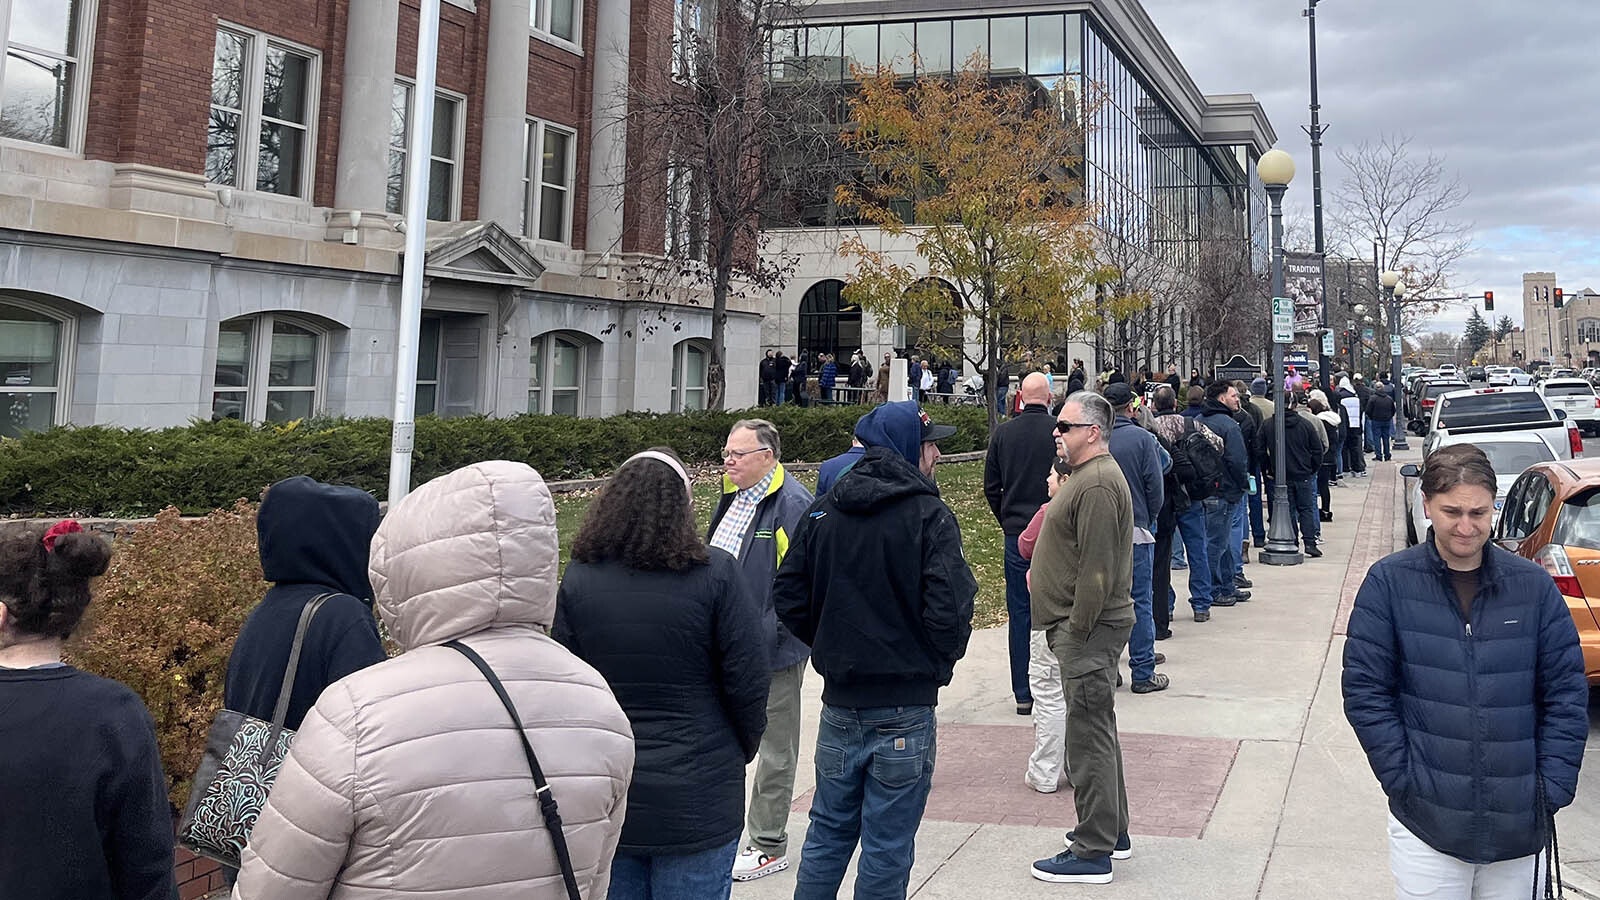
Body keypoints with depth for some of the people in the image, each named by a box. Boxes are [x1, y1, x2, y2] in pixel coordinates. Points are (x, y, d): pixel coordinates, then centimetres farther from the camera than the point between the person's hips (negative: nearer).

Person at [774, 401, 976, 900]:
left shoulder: (822, 511, 4)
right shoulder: (929, 516, -13)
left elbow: (788, 597, 3)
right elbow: (950, 611, -19)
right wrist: (938, 663, 0)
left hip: (839, 702, 5)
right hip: (905, 708, -5)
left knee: (828, 831, 19)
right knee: (887, 845, 7)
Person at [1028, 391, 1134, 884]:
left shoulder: (1098, 484, -19)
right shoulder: (1089, 476, 16)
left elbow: (1097, 571, -23)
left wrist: (1076, 632, -19)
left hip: (1089, 629, -11)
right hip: (1085, 627, 11)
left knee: (1089, 738, -4)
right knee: (1097, 732, 19)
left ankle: (1093, 853, 4)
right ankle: (1112, 831, 32)